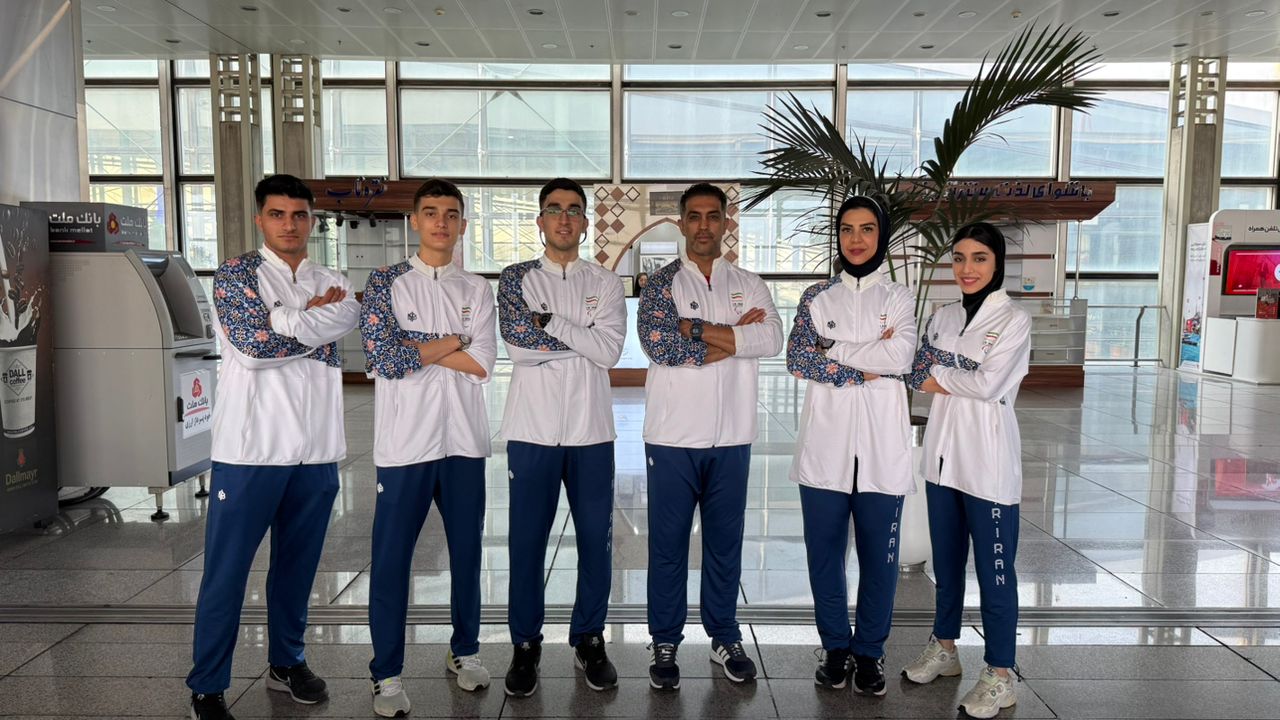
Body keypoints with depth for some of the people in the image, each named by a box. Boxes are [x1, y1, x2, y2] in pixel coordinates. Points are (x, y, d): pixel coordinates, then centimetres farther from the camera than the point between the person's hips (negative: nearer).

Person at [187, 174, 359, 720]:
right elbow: (251, 343, -15)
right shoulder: (235, 274, -1)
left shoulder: (332, 285, 13)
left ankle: (287, 661, 32)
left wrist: (280, 324, -12)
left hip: (315, 449, 4)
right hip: (251, 447, -4)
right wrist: (312, 320, -5)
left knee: (298, 564, 15)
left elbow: (342, 324, -8)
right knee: (226, 571, 3)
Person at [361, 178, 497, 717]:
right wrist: (450, 343, -6)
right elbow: (383, 359, -12)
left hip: (464, 439, 3)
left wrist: (415, 348, -8)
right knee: (391, 558, 3)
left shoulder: (476, 289, 9)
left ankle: (465, 650, 31)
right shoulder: (386, 283, 1)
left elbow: (483, 363, -5)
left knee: (467, 551, 13)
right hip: (406, 441, -3)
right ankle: (387, 673, 16)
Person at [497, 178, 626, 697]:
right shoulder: (517, 278, 6)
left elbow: (609, 351, -8)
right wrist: (581, 337, -8)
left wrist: (549, 321, -12)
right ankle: (525, 644, 22)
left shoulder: (605, 283, 7)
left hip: (590, 430, 1)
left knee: (596, 538, 7)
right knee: (527, 539, 6)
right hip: (532, 429, -1)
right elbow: (517, 343, -10)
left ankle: (589, 640, 24)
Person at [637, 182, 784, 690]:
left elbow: (771, 339, -10)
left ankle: (725, 638, 27)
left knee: (725, 541, 13)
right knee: (668, 542, 6)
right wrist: (734, 336, -11)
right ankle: (665, 643, 20)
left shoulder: (748, 285, 8)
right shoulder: (660, 284, 1)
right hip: (673, 435, -2)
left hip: (731, 437, 2)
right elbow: (659, 345, -15)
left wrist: (696, 329, -14)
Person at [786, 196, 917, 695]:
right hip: (825, 444, 1)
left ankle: (869, 651, 23)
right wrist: (866, 366, -11)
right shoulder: (816, 297, 8)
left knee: (879, 554, 6)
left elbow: (901, 358, -10)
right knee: (825, 552, 7)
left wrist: (833, 351, -9)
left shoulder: (899, 298, 7)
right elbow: (797, 360, -5)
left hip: (881, 447, 0)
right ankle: (835, 647, 24)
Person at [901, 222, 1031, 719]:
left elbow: (988, 384, -18)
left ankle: (1000, 676, 13)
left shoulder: (1013, 320, -8)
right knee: (946, 560, 17)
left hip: (987, 459, -6)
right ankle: (944, 648, 32)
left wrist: (940, 375, -6)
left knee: (994, 568, 2)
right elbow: (918, 374, 2)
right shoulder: (943, 316, 10)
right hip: (943, 452, 6)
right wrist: (962, 380, -13)